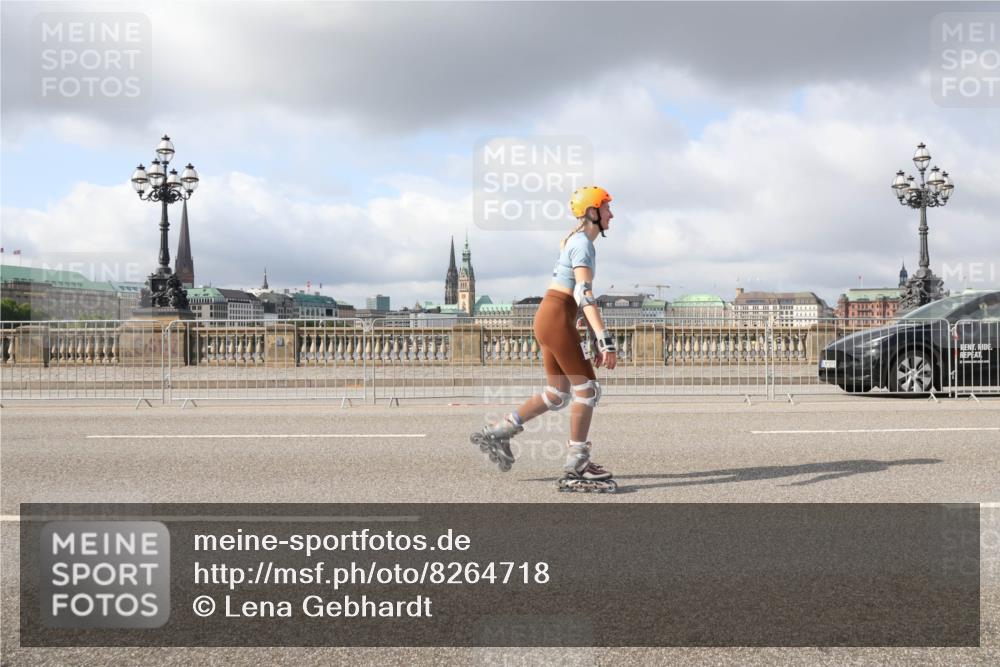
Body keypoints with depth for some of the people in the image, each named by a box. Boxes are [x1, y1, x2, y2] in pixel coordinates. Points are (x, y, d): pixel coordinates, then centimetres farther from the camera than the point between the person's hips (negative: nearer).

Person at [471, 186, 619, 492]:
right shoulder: (583, 244, -11)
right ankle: (574, 472, -1)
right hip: (557, 319, -10)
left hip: (548, 318, 10)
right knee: (587, 390, -4)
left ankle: (497, 431, 17)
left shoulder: (577, 241, 20)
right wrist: (606, 340, -27)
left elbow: (582, 296, 22)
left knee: (558, 394, 13)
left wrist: (597, 340, 21)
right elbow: (585, 295, -22)